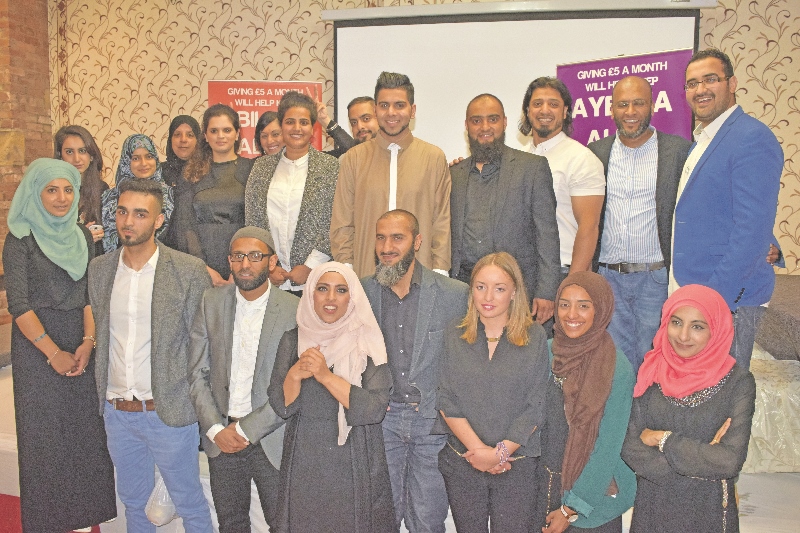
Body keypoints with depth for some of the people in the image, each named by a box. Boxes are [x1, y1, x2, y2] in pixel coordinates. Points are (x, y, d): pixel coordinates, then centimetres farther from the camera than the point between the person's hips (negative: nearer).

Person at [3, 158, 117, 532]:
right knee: (45, 433, 5)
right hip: (36, 345, -4)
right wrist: (54, 353, -13)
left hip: (81, 345, 4)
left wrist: (88, 341, -7)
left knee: (85, 428, 8)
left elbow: (90, 293, 6)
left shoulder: (81, 235, 7)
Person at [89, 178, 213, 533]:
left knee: (189, 504, 12)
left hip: (169, 411, -4)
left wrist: (198, 401, -7)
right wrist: (104, 396, 10)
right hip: (116, 412, 5)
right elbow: (101, 335, 12)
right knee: (133, 502, 23)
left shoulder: (189, 271, -13)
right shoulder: (99, 269, 3)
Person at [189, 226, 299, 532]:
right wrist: (215, 429, -9)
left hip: (270, 438, -3)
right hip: (220, 436, 3)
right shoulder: (211, 303, -1)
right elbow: (197, 373, 1)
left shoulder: (294, 311, -12)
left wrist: (245, 430, -14)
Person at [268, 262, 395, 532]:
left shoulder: (366, 342, -6)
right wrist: (295, 374, -22)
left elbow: (375, 409, -15)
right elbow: (281, 405, -2)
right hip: (303, 463, 2)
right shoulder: (292, 340, 2)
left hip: (355, 465, -2)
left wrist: (325, 375, -23)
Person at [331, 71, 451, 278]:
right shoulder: (354, 158, 7)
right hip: (364, 276, 0)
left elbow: (442, 223, 6)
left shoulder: (434, 158, 6)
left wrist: (439, 272, -2)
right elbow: (342, 224, 7)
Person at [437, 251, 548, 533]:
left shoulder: (535, 337, -4)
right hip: (462, 463, 2)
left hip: (517, 465, -1)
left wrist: (501, 452, -13)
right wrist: (479, 449, -13)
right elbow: (446, 401, -4)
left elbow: (535, 407, -6)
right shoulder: (454, 335, 0)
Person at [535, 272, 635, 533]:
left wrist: (571, 509, -14)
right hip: (545, 484, 4)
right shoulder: (546, 351, -5)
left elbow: (608, 448, -16)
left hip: (594, 497, -4)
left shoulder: (618, 370, -19)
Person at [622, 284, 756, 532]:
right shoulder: (651, 372, -8)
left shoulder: (738, 382, -13)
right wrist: (704, 462, -18)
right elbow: (630, 448, -13)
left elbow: (730, 461, -21)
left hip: (709, 512, -1)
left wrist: (663, 440, -16)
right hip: (653, 506, 2)